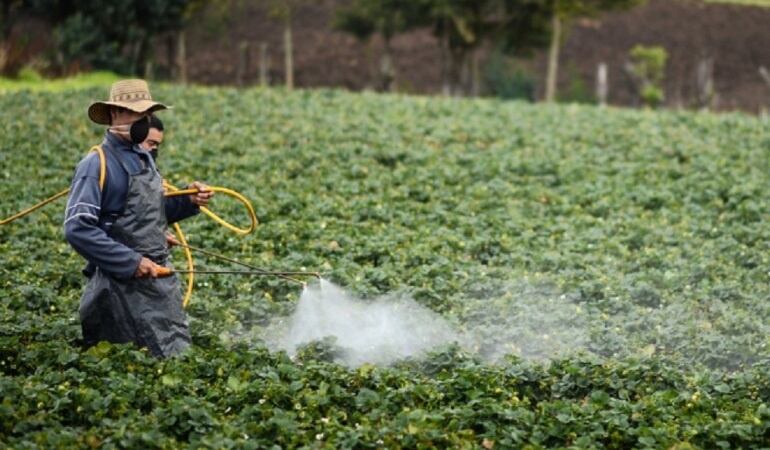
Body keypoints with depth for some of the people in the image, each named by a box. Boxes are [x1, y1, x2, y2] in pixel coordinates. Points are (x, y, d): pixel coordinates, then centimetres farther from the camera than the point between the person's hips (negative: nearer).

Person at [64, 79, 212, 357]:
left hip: (160, 278, 9)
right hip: (125, 284, -9)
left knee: (181, 353, 11)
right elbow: (77, 229, -20)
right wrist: (130, 262, -22)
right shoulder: (98, 164, -13)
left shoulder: (144, 158, 14)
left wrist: (188, 202, 4)